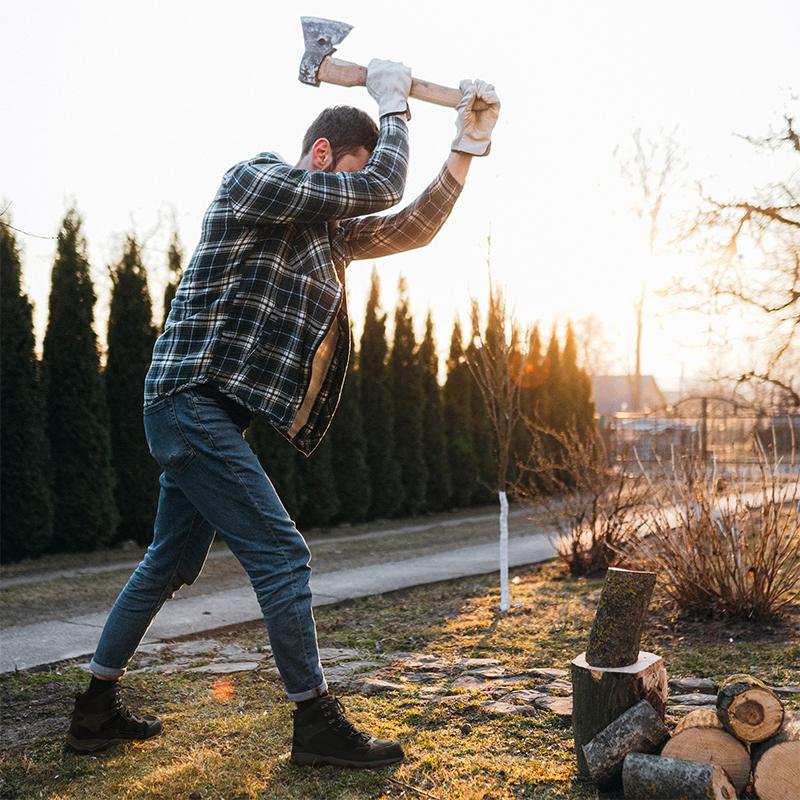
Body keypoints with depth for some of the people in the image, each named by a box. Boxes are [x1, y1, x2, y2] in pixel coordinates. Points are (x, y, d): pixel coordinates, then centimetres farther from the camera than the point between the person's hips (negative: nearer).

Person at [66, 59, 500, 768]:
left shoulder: (328, 231, 18)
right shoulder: (252, 182, -8)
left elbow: (412, 228, 15)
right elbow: (384, 189, -12)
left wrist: (466, 148, 9)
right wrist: (394, 104, 3)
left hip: (201, 415, 10)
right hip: (194, 398, -10)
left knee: (172, 562, 14)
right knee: (280, 553, -9)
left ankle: (96, 710, 24)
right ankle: (317, 723, 1)